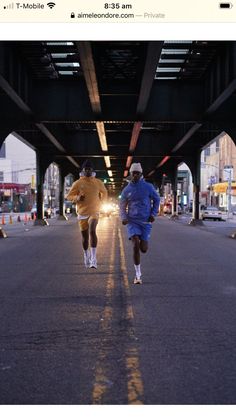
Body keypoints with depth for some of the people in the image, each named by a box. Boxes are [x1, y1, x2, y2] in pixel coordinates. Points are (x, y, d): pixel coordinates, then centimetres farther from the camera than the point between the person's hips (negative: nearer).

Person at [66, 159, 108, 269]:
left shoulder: (98, 183, 5)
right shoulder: (78, 183, 2)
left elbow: (104, 193, 24)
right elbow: (69, 196, 5)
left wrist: (99, 201, 10)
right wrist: (77, 198, -14)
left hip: (94, 212, -1)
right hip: (82, 212, 1)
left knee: (92, 231, -25)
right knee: (85, 235, 9)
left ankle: (93, 258, -27)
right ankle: (86, 255, 36)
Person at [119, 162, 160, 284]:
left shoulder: (148, 187, -1)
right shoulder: (126, 190, 3)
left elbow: (156, 199, 12)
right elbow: (122, 206, 11)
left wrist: (153, 214, 0)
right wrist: (123, 218, -8)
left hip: (145, 221, 0)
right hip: (132, 221, 0)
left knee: (143, 249, -1)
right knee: (135, 246, -17)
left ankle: (143, 242, 41)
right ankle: (138, 275, -7)